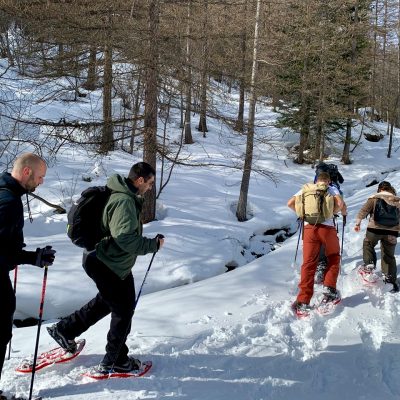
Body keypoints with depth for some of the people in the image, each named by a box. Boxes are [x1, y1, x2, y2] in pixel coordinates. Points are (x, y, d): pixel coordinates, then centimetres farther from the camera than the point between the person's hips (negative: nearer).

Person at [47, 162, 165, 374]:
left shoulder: (126, 196, 6)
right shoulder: (124, 202, -27)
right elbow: (126, 239, -33)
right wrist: (153, 244, -21)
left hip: (114, 262, 10)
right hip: (107, 265, -10)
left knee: (106, 300, 26)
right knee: (124, 309, 3)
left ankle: (64, 329, 37)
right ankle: (114, 360, 19)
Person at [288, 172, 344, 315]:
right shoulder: (332, 189, 11)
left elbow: (290, 203, 10)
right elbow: (340, 204, -6)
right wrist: (332, 212, 13)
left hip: (309, 227, 2)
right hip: (327, 227, -2)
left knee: (308, 264, 4)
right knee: (333, 258, 24)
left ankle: (303, 301, 1)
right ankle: (329, 288, 12)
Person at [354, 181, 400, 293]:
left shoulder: (374, 199, 3)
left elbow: (364, 210, -5)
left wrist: (358, 222, -5)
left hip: (375, 229, -3)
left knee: (368, 245, 22)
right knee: (389, 256, 12)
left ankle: (369, 264, 2)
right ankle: (391, 279, 12)